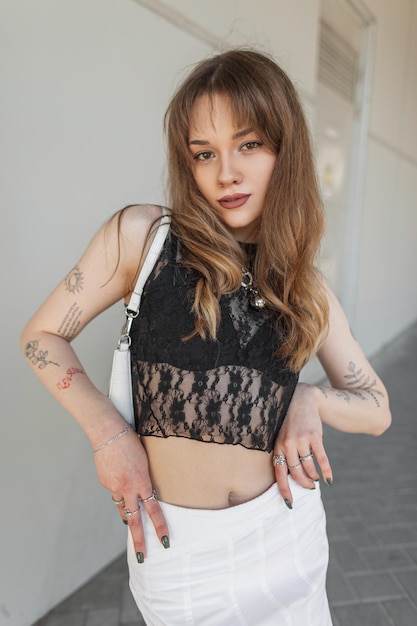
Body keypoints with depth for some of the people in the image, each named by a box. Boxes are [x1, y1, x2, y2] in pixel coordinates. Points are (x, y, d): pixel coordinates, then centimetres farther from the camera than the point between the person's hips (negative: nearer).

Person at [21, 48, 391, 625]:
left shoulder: (306, 285, -2)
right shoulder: (142, 233, -12)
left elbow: (377, 409, 4)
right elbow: (42, 336, -4)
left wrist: (310, 399, -16)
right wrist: (108, 432, -16)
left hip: (286, 528, 4)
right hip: (180, 541, -2)